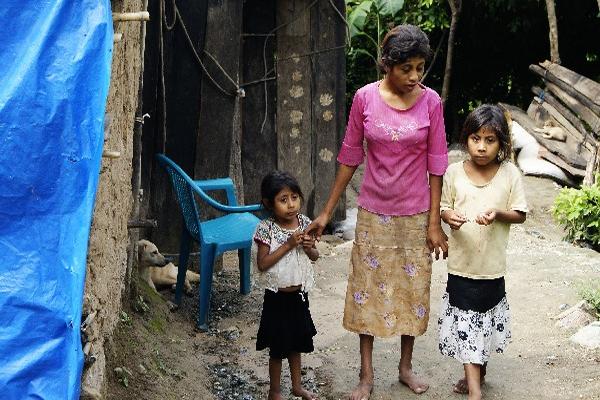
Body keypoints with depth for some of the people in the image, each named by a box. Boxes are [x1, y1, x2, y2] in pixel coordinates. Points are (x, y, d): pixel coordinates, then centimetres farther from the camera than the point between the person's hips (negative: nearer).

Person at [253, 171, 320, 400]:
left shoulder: (304, 223, -3)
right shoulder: (266, 229, -16)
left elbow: (315, 257, 7)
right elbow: (262, 264, -20)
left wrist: (309, 247, -16)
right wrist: (288, 245, -26)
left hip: (299, 295, 4)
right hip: (277, 297, -4)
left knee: (296, 342, 20)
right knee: (278, 347, 8)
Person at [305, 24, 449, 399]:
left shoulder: (431, 102, -9)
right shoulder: (365, 98, -9)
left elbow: (436, 164, -5)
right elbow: (350, 157, -1)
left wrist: (434, 222, -6)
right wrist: (326, 212, 0)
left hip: (415, 214, 0)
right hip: (374, 212, 0)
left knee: (412, 288, 11)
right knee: (367, 288, 6)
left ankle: (406, 367, 31)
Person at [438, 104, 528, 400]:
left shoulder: (509, 173, -6)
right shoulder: (455, 172, -5)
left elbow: (520, 214, -1)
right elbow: (444, 208, 4)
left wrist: (498, 214, -21)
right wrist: (449, 216, -19)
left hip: (493, 264, 0)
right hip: (462, 262, 0)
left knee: (487, 322, 15)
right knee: (465, 323, 2)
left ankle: (478, 372, 37)